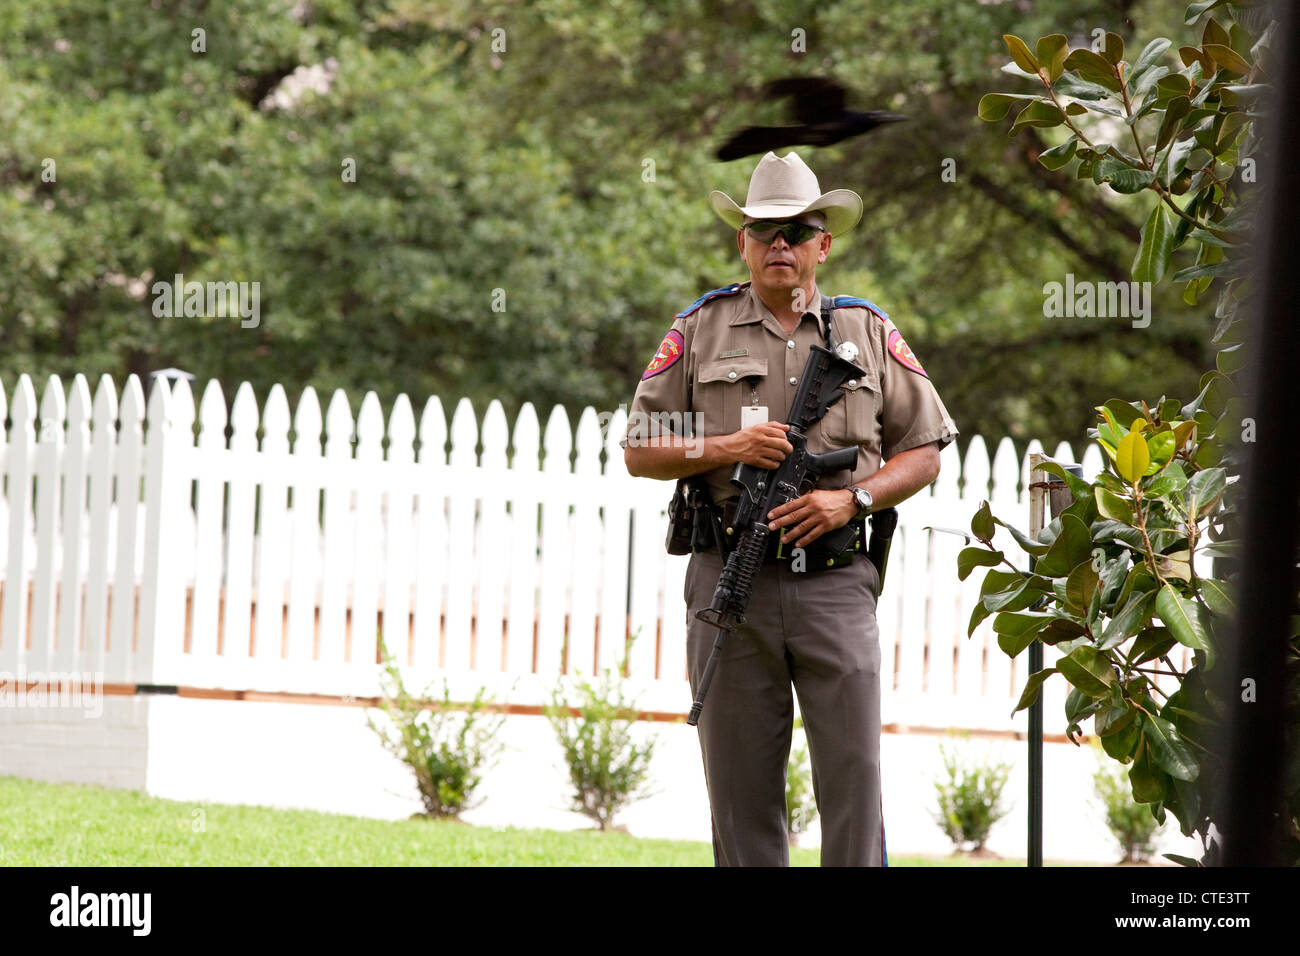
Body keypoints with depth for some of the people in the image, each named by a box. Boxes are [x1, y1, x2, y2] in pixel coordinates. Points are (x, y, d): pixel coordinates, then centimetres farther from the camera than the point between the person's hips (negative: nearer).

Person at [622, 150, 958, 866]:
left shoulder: (868, 331, 10)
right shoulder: (701, 329, 9)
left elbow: (922, 451, 11)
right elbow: (639, 450, 9)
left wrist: (852, 499, -6)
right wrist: (727, 448, -8)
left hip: (835, 584, 0)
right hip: (731, 581, 0)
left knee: (854, 778, -7)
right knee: (741, 787, 3)